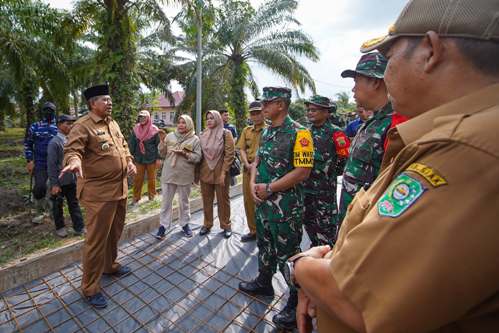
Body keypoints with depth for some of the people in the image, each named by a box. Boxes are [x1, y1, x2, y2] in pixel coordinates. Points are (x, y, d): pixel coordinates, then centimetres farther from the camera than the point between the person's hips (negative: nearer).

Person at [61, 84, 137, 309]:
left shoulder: (113, 123, 14)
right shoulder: (83, 125, -11)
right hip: (99, 192, -8)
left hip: (120, 189, 8)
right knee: (96, 239, 2)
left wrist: (129, 161, 5)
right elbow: (72, 149, -21)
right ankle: (90, 288, 19)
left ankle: (110, 266, 44)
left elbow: (123, 145, 21)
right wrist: (75, 161, -42)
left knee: (115, 233, 22)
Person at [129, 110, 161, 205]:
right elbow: (132, 143, 6)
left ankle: (152, 196, 26)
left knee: (151, 179, 10)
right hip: (139, 159, 2)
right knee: (138, 179, 5)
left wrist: (158, 158, -8)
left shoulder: (154, 130, -5)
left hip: (151, 159, -2)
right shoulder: (136, 129, 3)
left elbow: (158, 145, -5)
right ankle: (136, 198, 17)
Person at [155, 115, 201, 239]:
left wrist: (185, 154, -21)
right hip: (169, 174, 2)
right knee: (166, 201, 9)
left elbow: (198, 157, -8)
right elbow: (162, 154, 6)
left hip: (185, 176, -2)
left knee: (184, 201, 13)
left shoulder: (195, 139, -4)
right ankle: (163, 225, 22)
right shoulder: (170, 136, 3)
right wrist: (162, 141, -10)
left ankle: (185, 224, 29)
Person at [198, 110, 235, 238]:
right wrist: (197, 172, 8)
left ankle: (226, 225, 23)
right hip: (205, 173, 4)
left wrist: (223, 172, -14)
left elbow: (229, 154, -9)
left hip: (220, 173, -4)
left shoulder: (226, 134, -5)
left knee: (223, 200, 8)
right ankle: (207, 224, 27)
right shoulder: (203, 134, 8)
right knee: (206, 200, 11)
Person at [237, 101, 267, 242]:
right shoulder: (246, 130, 12)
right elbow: (242, 149, 8)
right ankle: (253, 231, 27)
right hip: (248, 170, 6)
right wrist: (247, 164, -7)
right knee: (248, 201, 11)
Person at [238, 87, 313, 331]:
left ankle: (297, 304, 27)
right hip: (262, 202, 8)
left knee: (288, 254, 6)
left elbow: (302, 171, -20)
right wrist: (253, 184, -3)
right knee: (265, 246, 24)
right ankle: (263, 283, 48)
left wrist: (269, 188, -17)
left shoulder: (299, 133, -15)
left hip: (286, 207, -8)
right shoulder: (266, 132, 9)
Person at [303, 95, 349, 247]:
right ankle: (315, 247, 40)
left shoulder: (334, 133, -12)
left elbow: (345, 158, -8)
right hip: (305, 186, 7)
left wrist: (330, 172, -1)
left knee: (325, 223, 5)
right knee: (308, 220, 19)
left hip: (325, 188, -7)